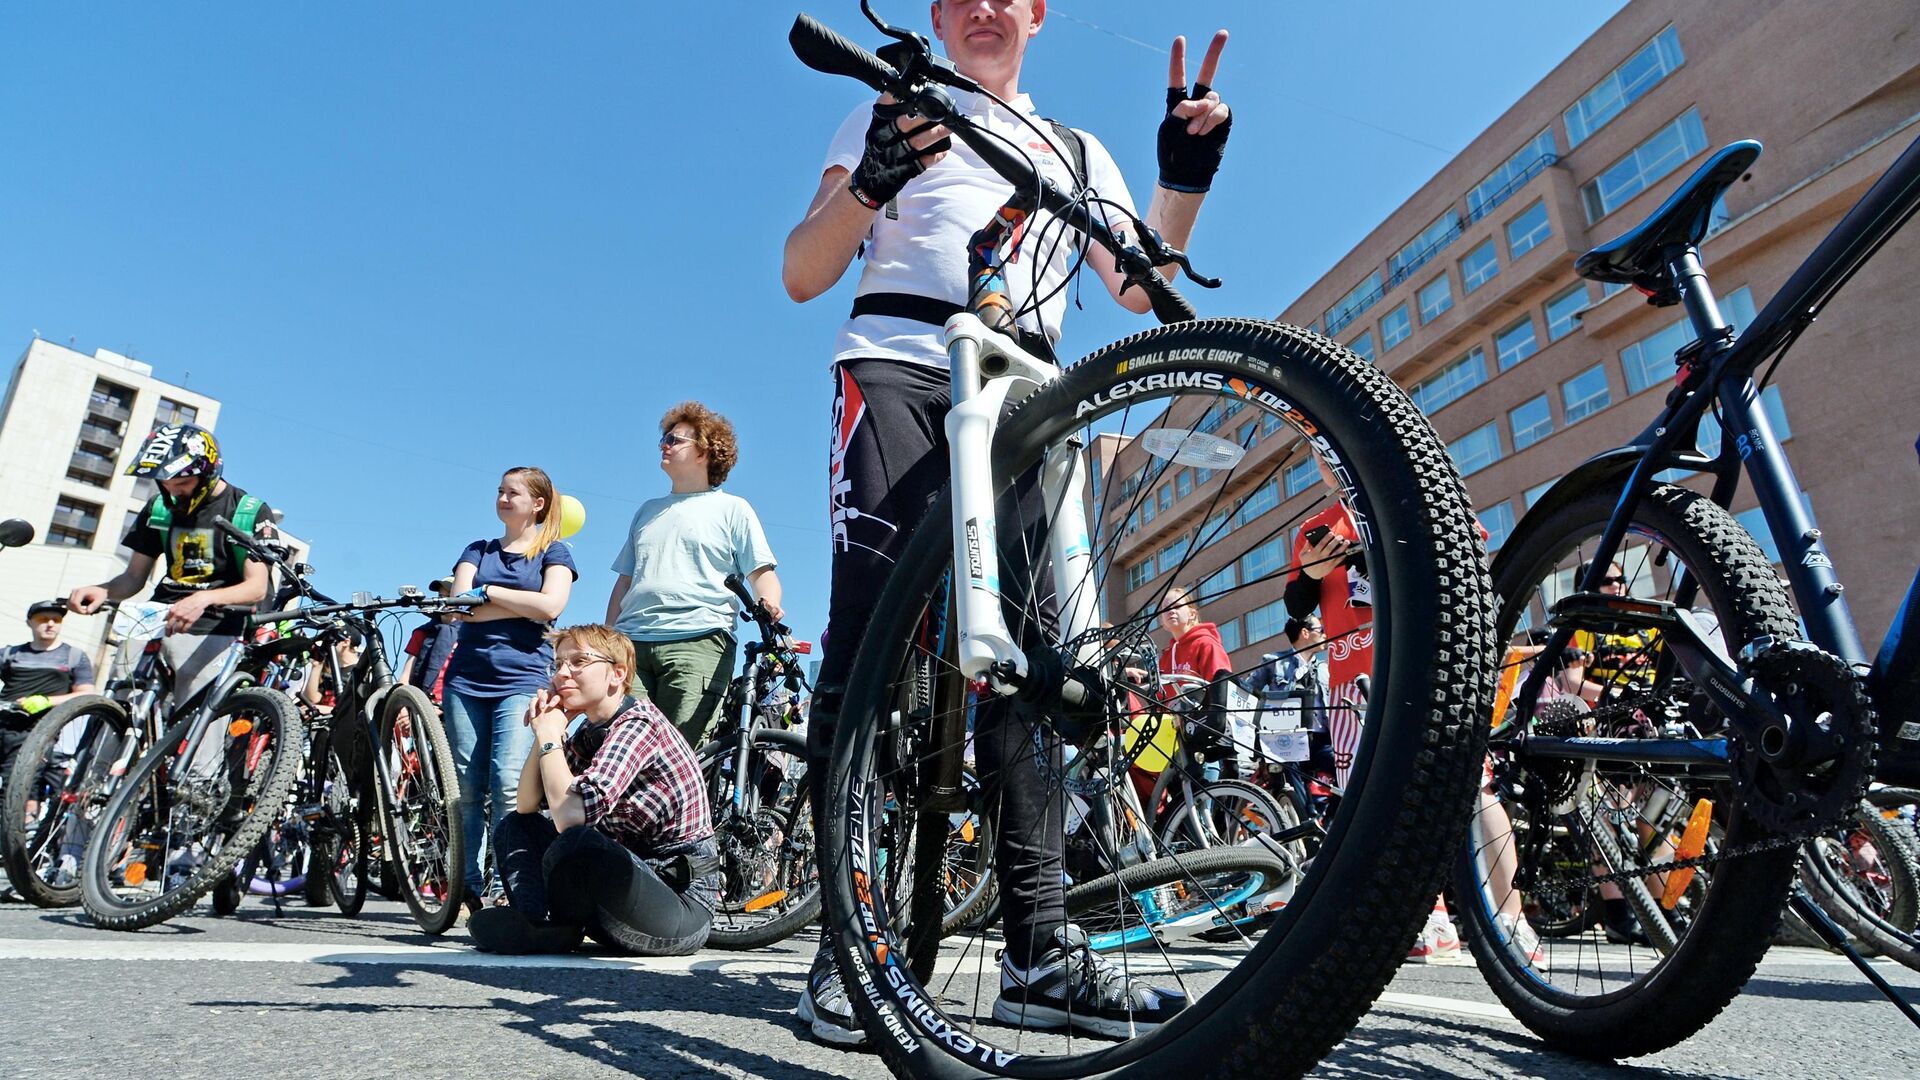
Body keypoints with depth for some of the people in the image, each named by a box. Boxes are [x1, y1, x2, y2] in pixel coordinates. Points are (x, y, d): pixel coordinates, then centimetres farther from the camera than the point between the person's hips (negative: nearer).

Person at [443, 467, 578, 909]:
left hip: (522, 677, -4)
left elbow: (550, 606, -9)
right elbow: (459, 607, 2)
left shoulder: (554, 552, 9)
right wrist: (525, 604, -6)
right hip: (467, 677, 4)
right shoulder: (478, 550, 18)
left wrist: (487, 592, -2)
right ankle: (467, 887, 9)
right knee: (466, 787, 2)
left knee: (509, 784, -14)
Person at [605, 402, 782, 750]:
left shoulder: (732, 508, 13)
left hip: (697, 641, -4)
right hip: (629, 642, 5)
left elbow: (762, 572, 4)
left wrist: (770, 604, -18)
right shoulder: (647, 511, 28)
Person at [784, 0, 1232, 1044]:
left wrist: (1184, 177, -2)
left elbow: (1137, 285, 15)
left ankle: (1040, 948, -6)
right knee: (869, 635, -18)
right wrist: (871, 181, -10)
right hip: (899, 362, -2)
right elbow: (801, 274, 8)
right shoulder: (891, 115, 22)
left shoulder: (1077, 152, 30)